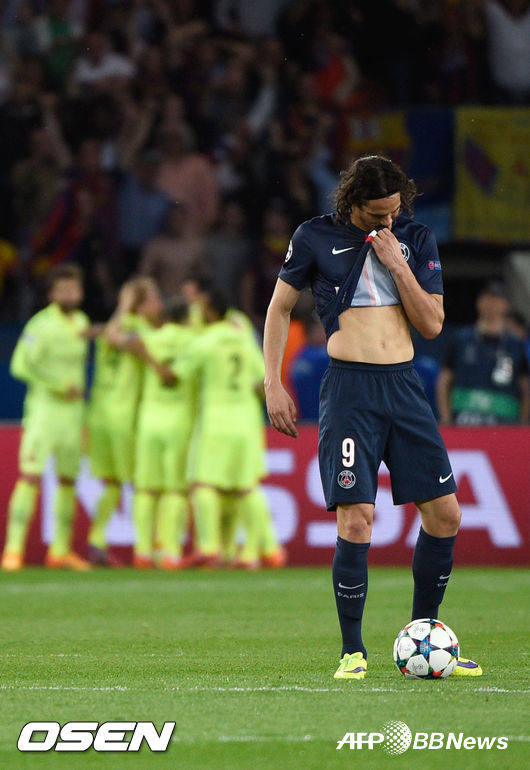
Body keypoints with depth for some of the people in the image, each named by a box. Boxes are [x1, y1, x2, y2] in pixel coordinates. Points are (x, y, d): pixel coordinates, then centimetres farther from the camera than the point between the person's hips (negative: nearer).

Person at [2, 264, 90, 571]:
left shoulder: (81, 322, 11)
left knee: (68, 480, 9)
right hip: (43, 409, -7)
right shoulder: (41, 324, -11)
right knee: (31, 476, -13)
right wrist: (61, 386, -18)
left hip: (73, 413, 7)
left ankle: (60, 550, 18)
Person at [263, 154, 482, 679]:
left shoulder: (417, 240, 9)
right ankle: (352, 652, -2)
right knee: (355, 519, -14)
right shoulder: (316, 238, 2)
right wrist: (273, 385, 4)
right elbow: (279, 307, 11)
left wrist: (398, 265, -7)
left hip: (404, 386, 4)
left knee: (445, 515, 0)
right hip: (350, 386, -4)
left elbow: (432, 324, 4)